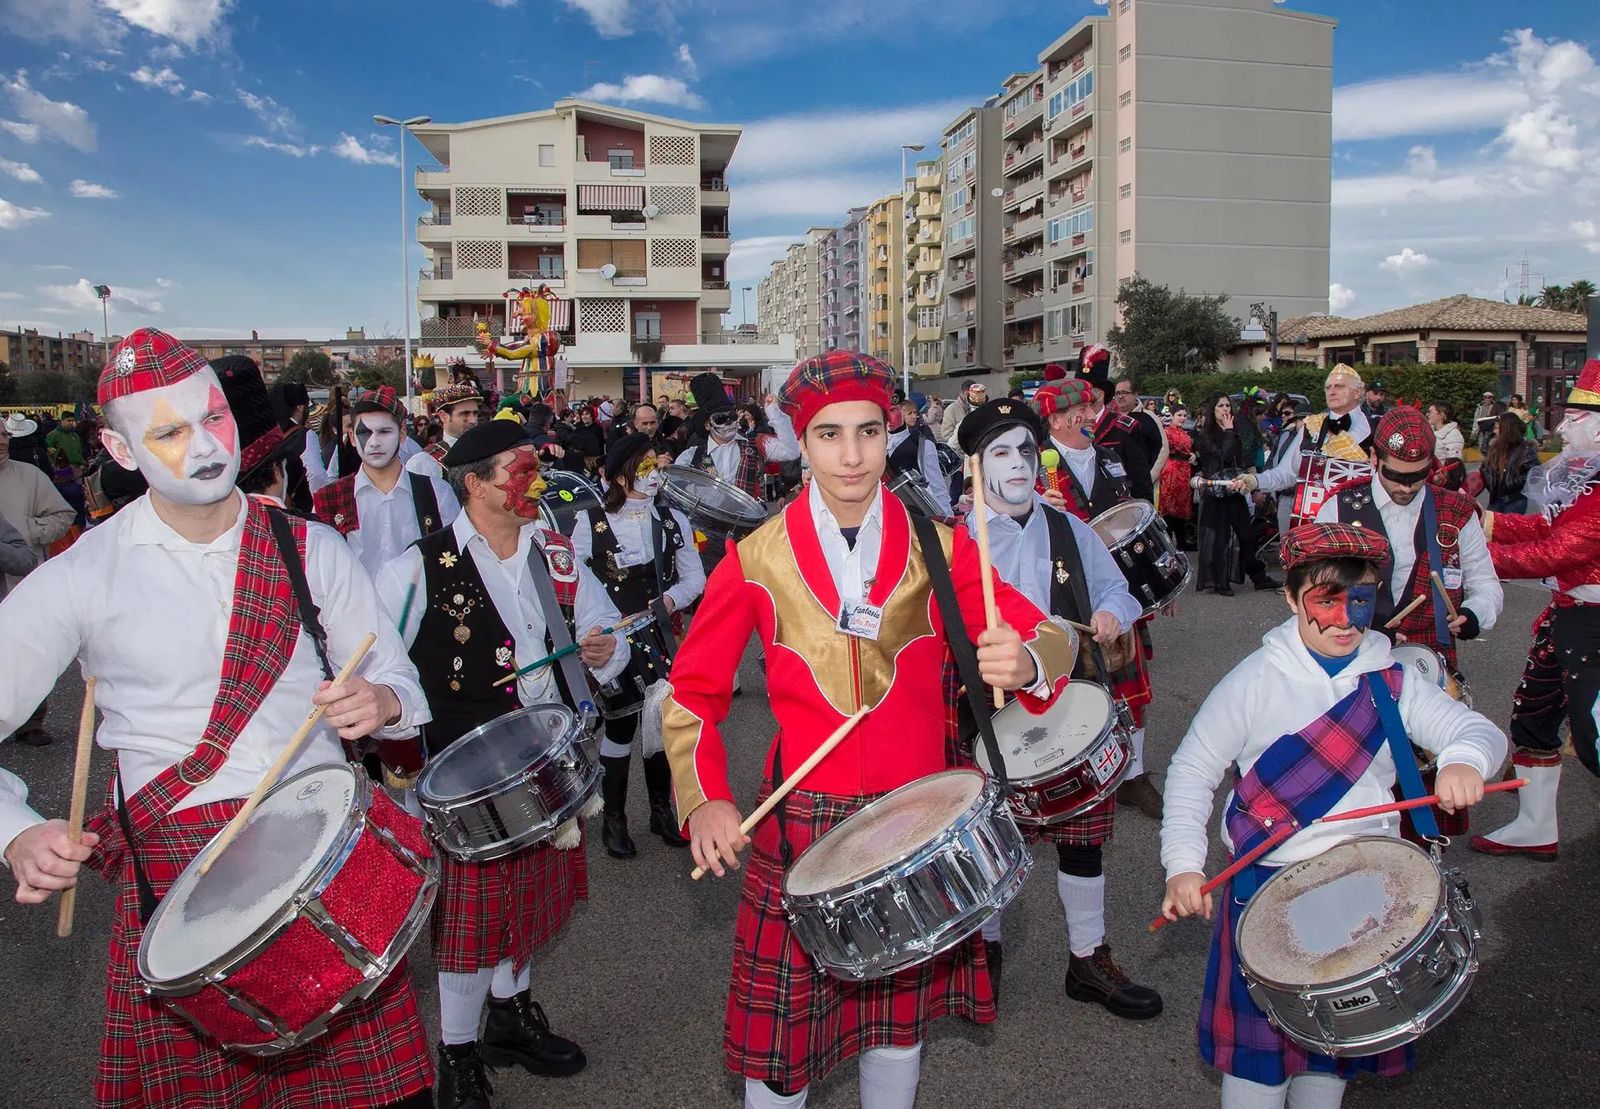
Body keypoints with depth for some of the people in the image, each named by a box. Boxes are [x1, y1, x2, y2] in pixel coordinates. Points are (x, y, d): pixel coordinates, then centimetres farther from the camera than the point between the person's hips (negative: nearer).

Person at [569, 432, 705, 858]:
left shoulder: (673, 521, 2)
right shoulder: (592, 523, -6)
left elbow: (694, 578, 3)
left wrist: (669, 600, -15)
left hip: (661, 639, 3)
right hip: (613, 642, -3)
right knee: (619, 726, 1)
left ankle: (662, 810, 28)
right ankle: (614, 819, 18)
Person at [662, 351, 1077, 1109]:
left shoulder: (938, 547, -1)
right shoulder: (757, 558, -5)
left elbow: (1041, 636, -6)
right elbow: (692, 690, -1)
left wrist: (1024, 660, -30)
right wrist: (704, 801, -15)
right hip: (802, 823, -1)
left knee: (900, 1010, 18)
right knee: (783, 1020, 6)